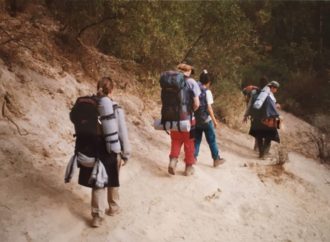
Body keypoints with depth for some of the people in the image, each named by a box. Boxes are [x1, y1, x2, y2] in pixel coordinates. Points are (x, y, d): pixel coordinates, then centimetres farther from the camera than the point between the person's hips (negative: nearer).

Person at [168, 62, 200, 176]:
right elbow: (196, 103, -14)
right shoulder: (191, 82, -9)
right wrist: (191, 111, 5)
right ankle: (189, 167, 21)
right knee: (189, 143, 13)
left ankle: (173, 160, 0)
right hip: (188, 118, -2)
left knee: (176, 141, 19)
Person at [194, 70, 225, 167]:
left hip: (195, 119, 4)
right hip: (206, 120, -4)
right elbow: (209, 107, -15)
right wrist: (214, 120, -9)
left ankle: (193, 157, 12)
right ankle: (216, 159, 13)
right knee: (212, 140, 7)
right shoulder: (207, 91, -13)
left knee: (196, 139, 14)